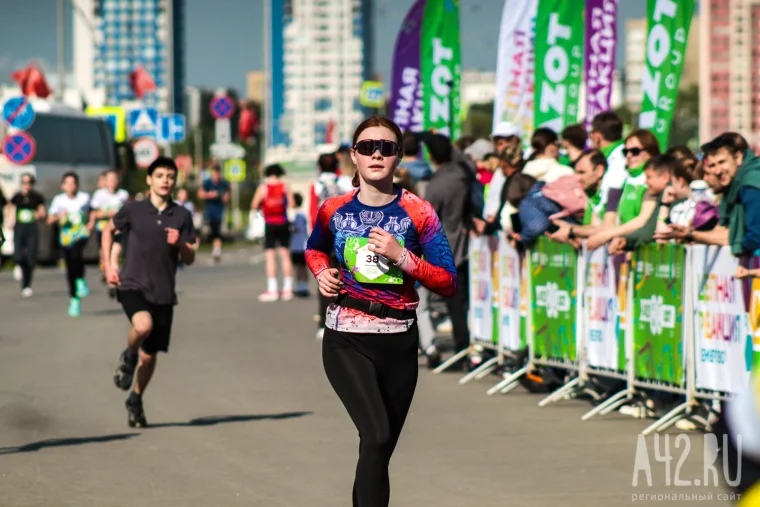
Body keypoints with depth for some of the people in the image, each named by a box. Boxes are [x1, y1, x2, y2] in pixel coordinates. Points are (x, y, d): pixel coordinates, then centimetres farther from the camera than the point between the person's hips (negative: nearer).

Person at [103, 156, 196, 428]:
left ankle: (135, 400, 32)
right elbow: (109, 230, 17)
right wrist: (108, 265, 8)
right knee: (143, 325, -33)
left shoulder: (182, 216, 1)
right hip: (133, 285, -2)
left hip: (163, 292, 2)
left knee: (150, 355, 8)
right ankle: (128, 356, -1)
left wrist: (179, 243, -17)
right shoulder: (133, 210, -2)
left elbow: (190, 260, 4)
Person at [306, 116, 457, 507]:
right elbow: (314, 250, 24)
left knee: (380, 449, 13)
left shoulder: (418, 213, -4)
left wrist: (402, 257, -18)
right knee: (377, 436, -24)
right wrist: (321, 273, 2)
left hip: (398, 341, 2)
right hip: (346, 339, -1)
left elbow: (448, 282, -5)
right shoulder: (335, 210, 1)